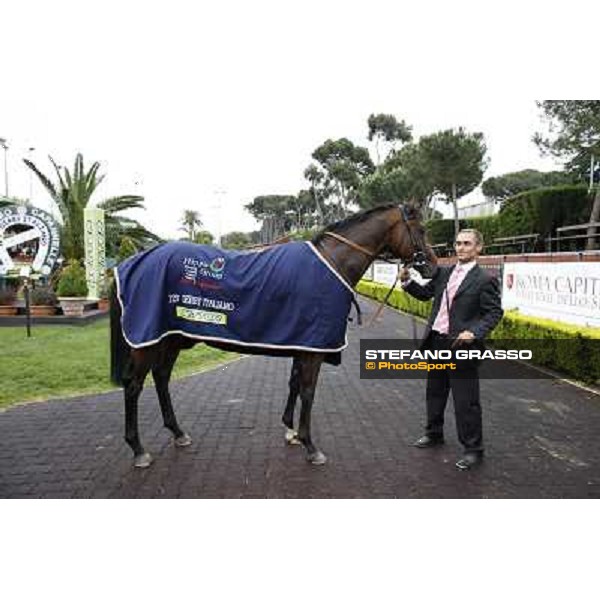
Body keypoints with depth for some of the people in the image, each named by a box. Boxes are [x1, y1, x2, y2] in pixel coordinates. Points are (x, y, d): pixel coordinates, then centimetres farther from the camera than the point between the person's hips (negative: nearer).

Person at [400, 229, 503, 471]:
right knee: (435, 392, 21)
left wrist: (474, 333, -25)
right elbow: (425, 293, 15)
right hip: (436, 342, 7)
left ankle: (473, 449, 18)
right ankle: (434, 433, 41)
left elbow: (494, 313, -11)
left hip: (461, 346, -6)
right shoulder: (443, 272, 8)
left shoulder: (485, 279, -9)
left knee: (466, 401, 2)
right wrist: (407, 282, -3)